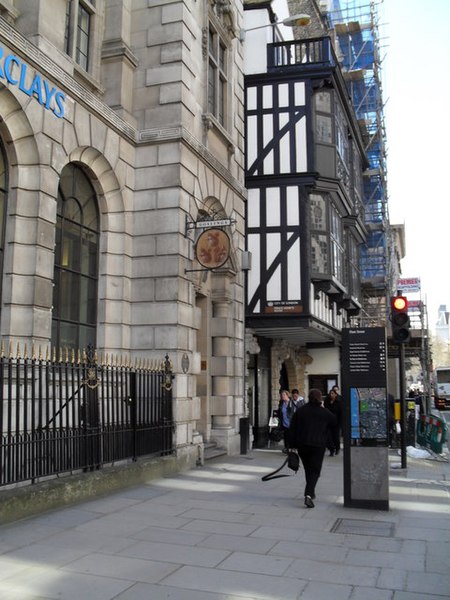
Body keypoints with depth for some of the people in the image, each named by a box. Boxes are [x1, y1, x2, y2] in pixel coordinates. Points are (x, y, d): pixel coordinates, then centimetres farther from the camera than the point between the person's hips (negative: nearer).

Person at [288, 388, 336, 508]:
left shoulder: (300, 411, 3)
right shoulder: (324, 412, -3)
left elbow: (292, 429, 2)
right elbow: (334, 422, 16)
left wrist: (292, 445, 8)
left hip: (302, 445, 3)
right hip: (318, 446, -3)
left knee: (308, 470, 19)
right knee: (315, 471, -1)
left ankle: (310, 493, 31)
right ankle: (308, 495, -20)